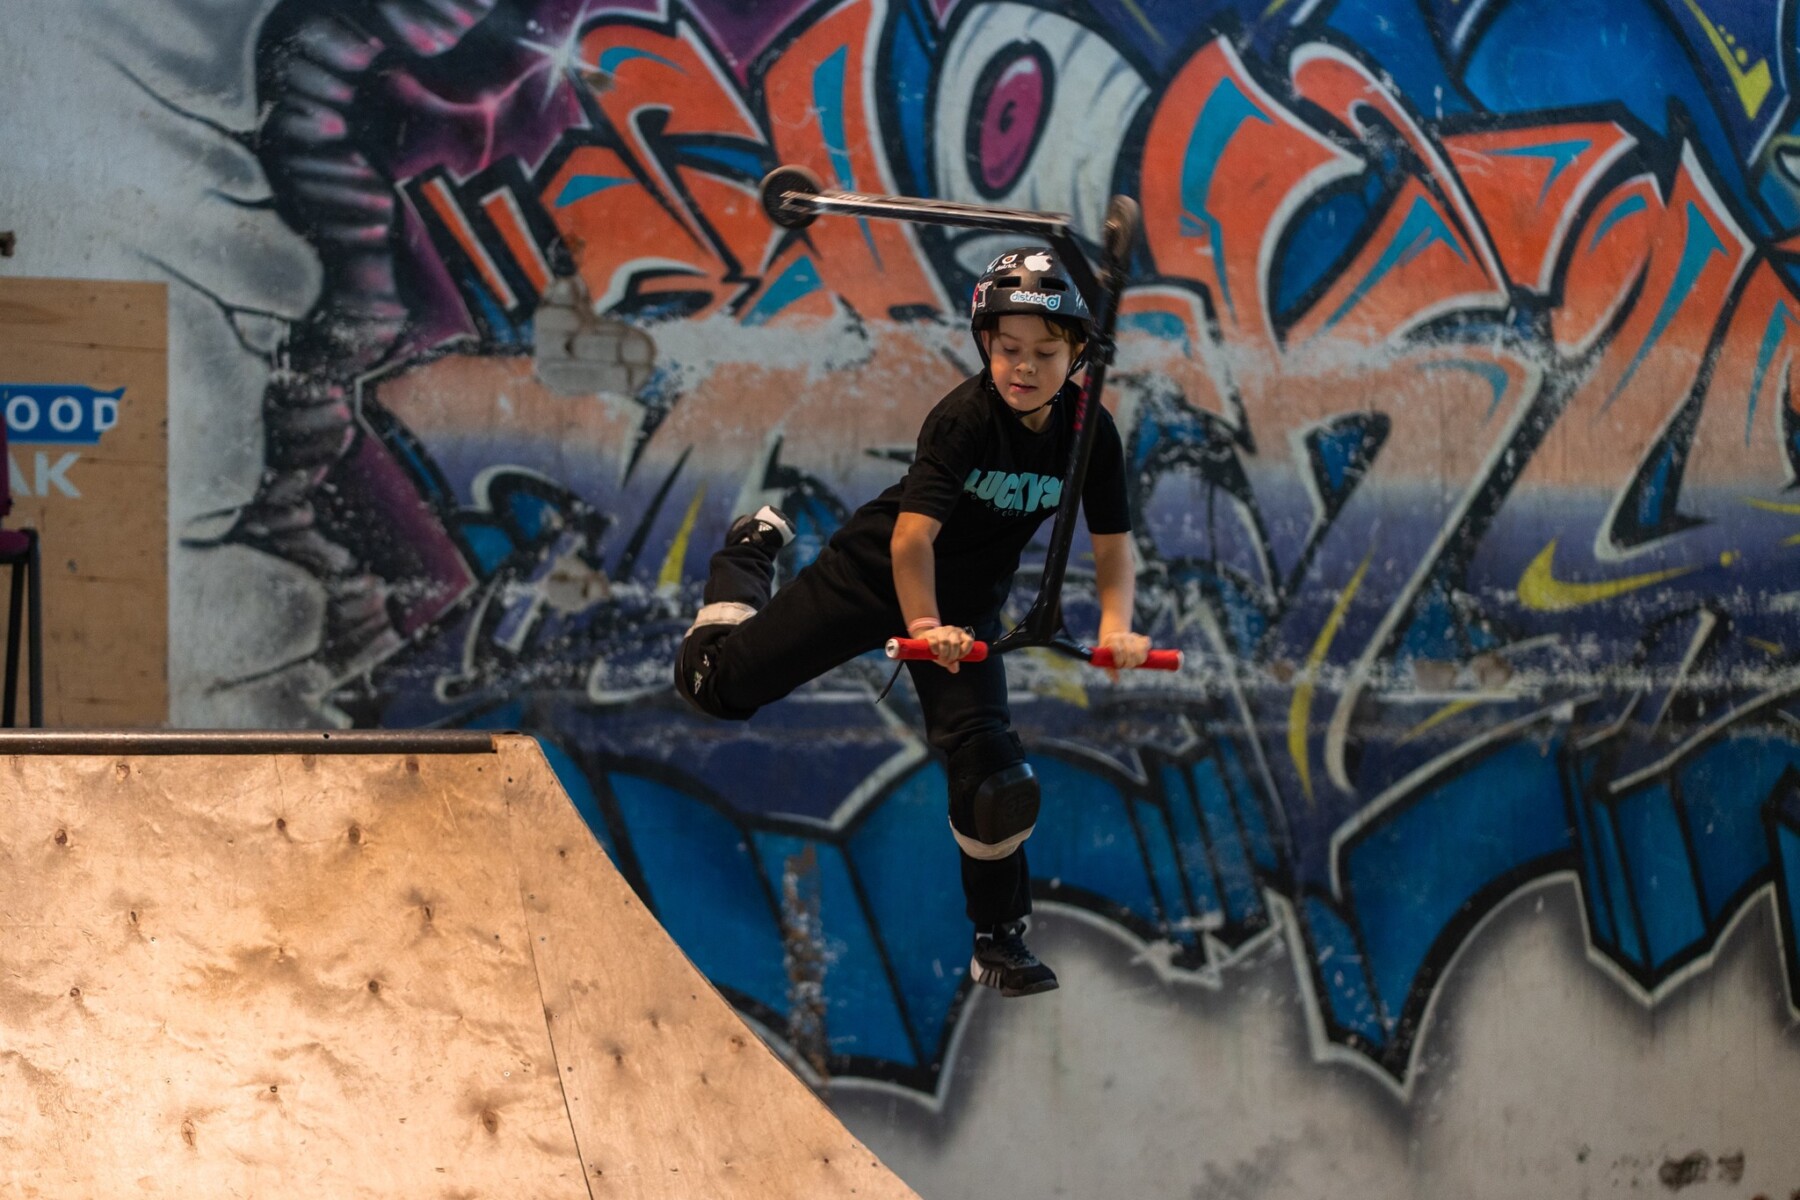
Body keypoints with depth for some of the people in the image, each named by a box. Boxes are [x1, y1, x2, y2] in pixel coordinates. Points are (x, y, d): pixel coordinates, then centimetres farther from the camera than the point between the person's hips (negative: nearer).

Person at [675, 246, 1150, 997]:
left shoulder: (1090, 433, -15)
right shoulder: (964, 419, -30)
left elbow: (1113, 547, -9)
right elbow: (912, 534, -37)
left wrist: (1116, 626, -27)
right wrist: (924, 626, -49)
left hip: (968, 603, 3)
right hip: (874, 573, -3)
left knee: (988, 766, -10)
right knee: (717, 684, 3)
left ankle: (1000, 944, 8)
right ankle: (753, 552, 35)